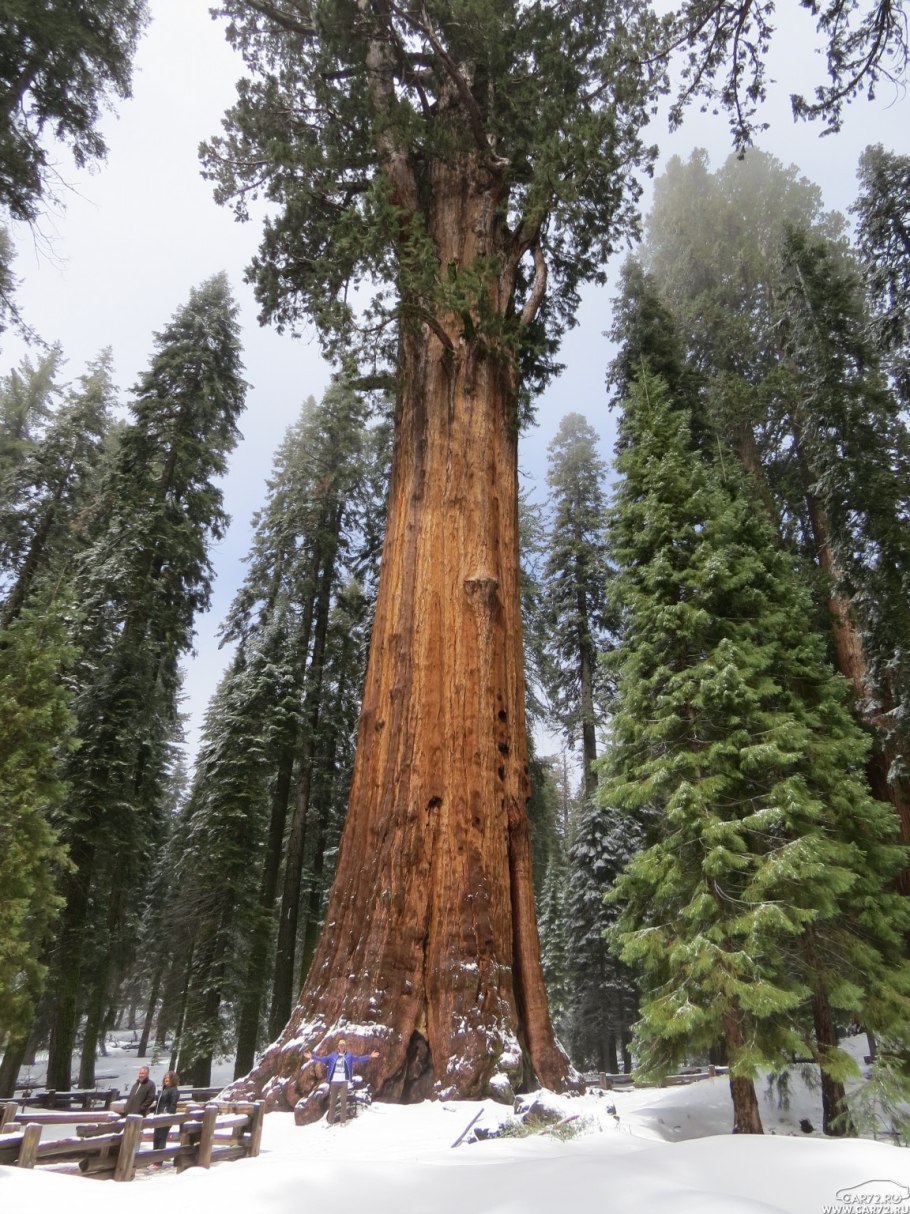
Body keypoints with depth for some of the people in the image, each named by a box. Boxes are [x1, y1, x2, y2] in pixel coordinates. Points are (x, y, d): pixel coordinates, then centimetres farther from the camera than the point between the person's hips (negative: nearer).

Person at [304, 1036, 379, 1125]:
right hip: (334, 1081, 1)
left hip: (344, 1081, -1)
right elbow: (323, 1059, -2)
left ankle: (343, 1121, 9)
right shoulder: (332, 1055, 3)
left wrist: (370, 1056, -16)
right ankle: (330, 1121, 16)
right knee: (332, 1101, 7)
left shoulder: (349, 1056, 2)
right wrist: (312, 1056, -12)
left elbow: (359, 1058, -4)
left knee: (343, 1101, 0)